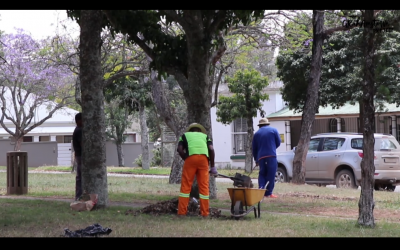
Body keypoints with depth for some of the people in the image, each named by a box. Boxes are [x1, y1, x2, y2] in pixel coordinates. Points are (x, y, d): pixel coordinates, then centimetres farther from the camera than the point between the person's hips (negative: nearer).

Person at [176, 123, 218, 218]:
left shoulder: (185, 135, 27)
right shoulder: (205, 136, 30)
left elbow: (180, 149, 7)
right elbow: (211, 149, 11)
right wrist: (212, 166, 14)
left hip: (190, 157, -1)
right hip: (204, 158, 1)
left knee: (186, 186, 4)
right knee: (204, 186, 7)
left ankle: (182, 212, 3)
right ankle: (205, 213, 9)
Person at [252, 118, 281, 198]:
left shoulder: (256, 134, 14)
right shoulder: (273, 130, 7)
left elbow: (254, 148, 16)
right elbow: (278, 143, 7)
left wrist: (256, 160, 24)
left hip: (261, 157, 3)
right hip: (271, 156, -3)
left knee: (262, 174, 12)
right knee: (271, 175, 0)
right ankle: (268, 193, -3)